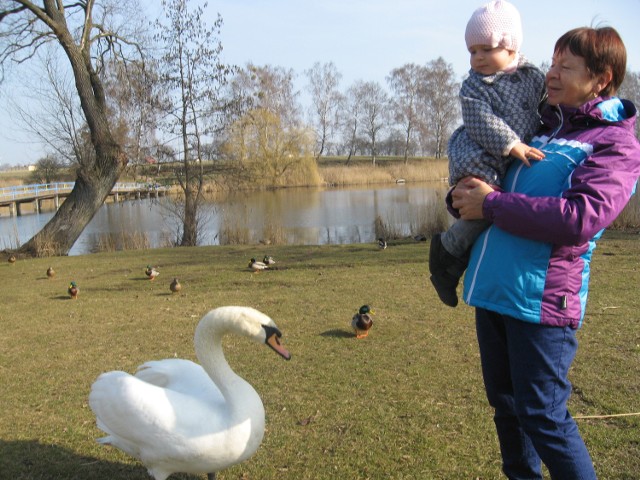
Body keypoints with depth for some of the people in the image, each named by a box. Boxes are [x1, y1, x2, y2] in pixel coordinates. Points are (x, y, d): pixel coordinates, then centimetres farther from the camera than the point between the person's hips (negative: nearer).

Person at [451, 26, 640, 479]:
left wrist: (492, 204, -16)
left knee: (542, 415, -2)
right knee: (505, 404, 18)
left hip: (540, 297, -8)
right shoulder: (540, 127, 17)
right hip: (492, 288, 8)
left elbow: (579, 217, -21)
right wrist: (465, 195, 5)